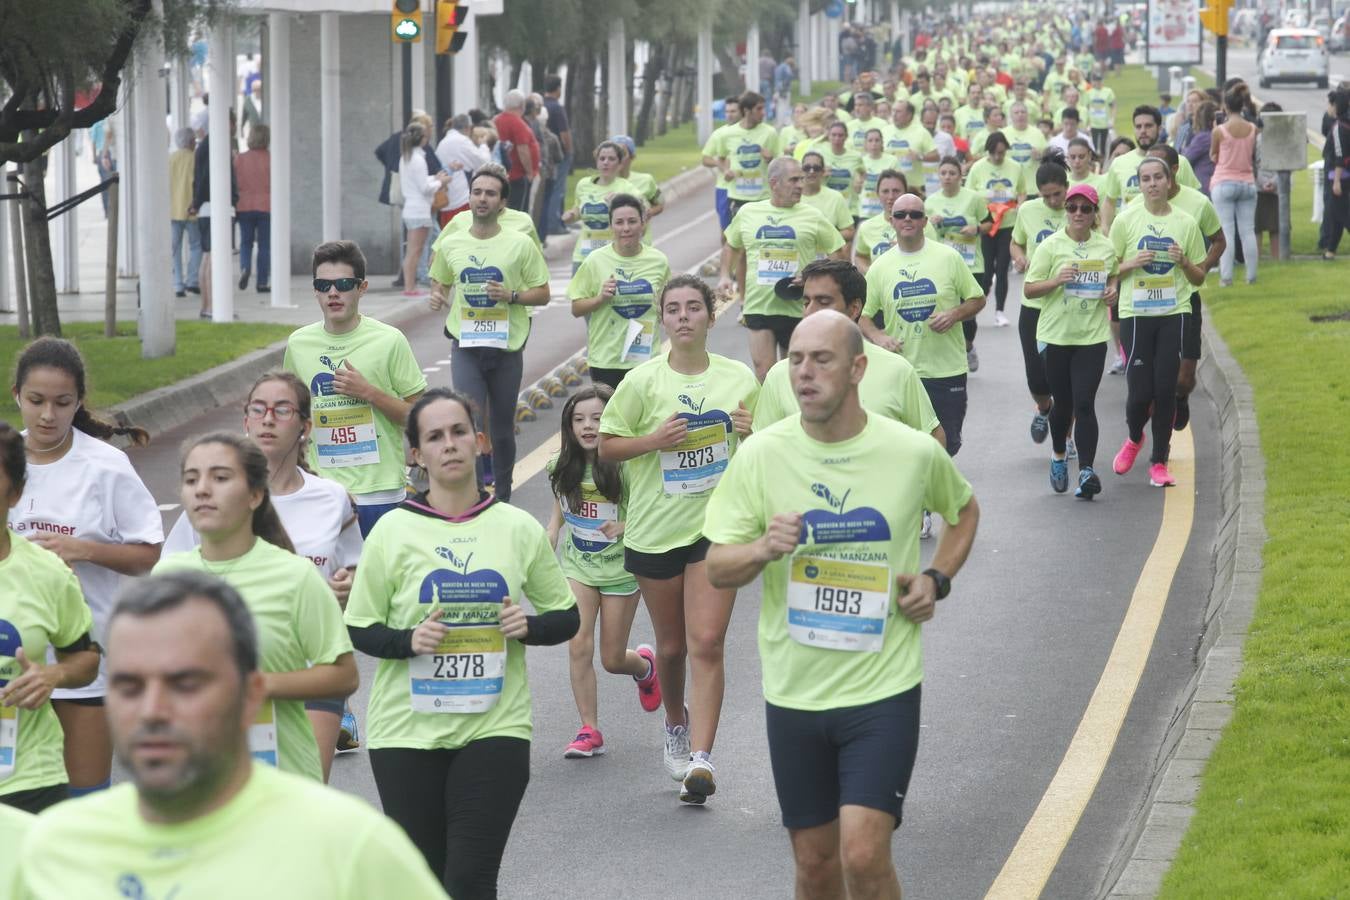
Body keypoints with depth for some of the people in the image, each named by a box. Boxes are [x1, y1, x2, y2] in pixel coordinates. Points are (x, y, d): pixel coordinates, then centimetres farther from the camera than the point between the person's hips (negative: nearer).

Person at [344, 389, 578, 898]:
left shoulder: (518, 528, 4)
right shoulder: (393, 531, -1)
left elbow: (566, 617, 12)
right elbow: (360, 629, 2)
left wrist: (529, 627, -9)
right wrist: (409, 641, -17)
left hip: (496, 727, 0)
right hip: (407, 729, 0)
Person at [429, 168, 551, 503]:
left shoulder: (521, 244, -3)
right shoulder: (451, 245, 4)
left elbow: (543, 294, 1)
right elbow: (439, 282, 20)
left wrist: (512, 295, -17)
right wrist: (436, 296, -3)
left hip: (507, 349, 0)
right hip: (466, 347, 0)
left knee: (502, 430, 11)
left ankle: (502, 497, 28)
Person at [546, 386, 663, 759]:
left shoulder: (625, 466, -16)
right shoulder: (562, 467, -3)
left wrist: (624, 527, -27)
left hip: (619, 567, -3)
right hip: (577, 565, 3)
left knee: (613, 660, 7)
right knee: (579, 647, -11)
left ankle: (645, 664, 43)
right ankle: (589, 731, -2)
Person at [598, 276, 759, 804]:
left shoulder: (740, 379, 2)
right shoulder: (644, 381, -3)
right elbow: (606, 447, 0)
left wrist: (756, 433, -8)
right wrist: (654, 440, -17)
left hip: (717, 527, 0)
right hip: (655, 529, 0)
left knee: (707, 643, -13)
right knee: (672, 645, 13)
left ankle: (700, 760, -15)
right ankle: (676, 724, 42)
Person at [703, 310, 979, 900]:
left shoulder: (915, 453, -6)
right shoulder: (761, 456, -5)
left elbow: (963, 510, 17)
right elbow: (717, 567, -3)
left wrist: (937, 579, 1)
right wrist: (764, 549, -24)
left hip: (883, 690, -2)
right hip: (794, 691, 2)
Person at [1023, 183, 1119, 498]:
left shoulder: (1106, 247, 5)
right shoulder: (1051, 246, -4)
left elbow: (1114, 274, 25)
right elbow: (1029, 289, -4)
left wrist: (1113, 289, 3)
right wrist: (1057, 280, -22)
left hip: (1093, 336, 0)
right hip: (1056, 335, 0)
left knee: (1084, 404, -10)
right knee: (1063, 402, 11)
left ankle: (1087, 471, -13)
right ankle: (1059, 455, 38)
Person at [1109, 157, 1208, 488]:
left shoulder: (1185, 224, 5)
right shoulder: (1126, 220, 2)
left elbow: (1199, 278, 11)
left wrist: (1184, 262, -9)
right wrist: (1134, 263, -12)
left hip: (1174, 314, 1)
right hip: (1136, 314, -1)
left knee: (1166, 389, -2)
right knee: (1141, 391, -5)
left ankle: (1159, 462, 9)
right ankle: (1134, 439, 27)